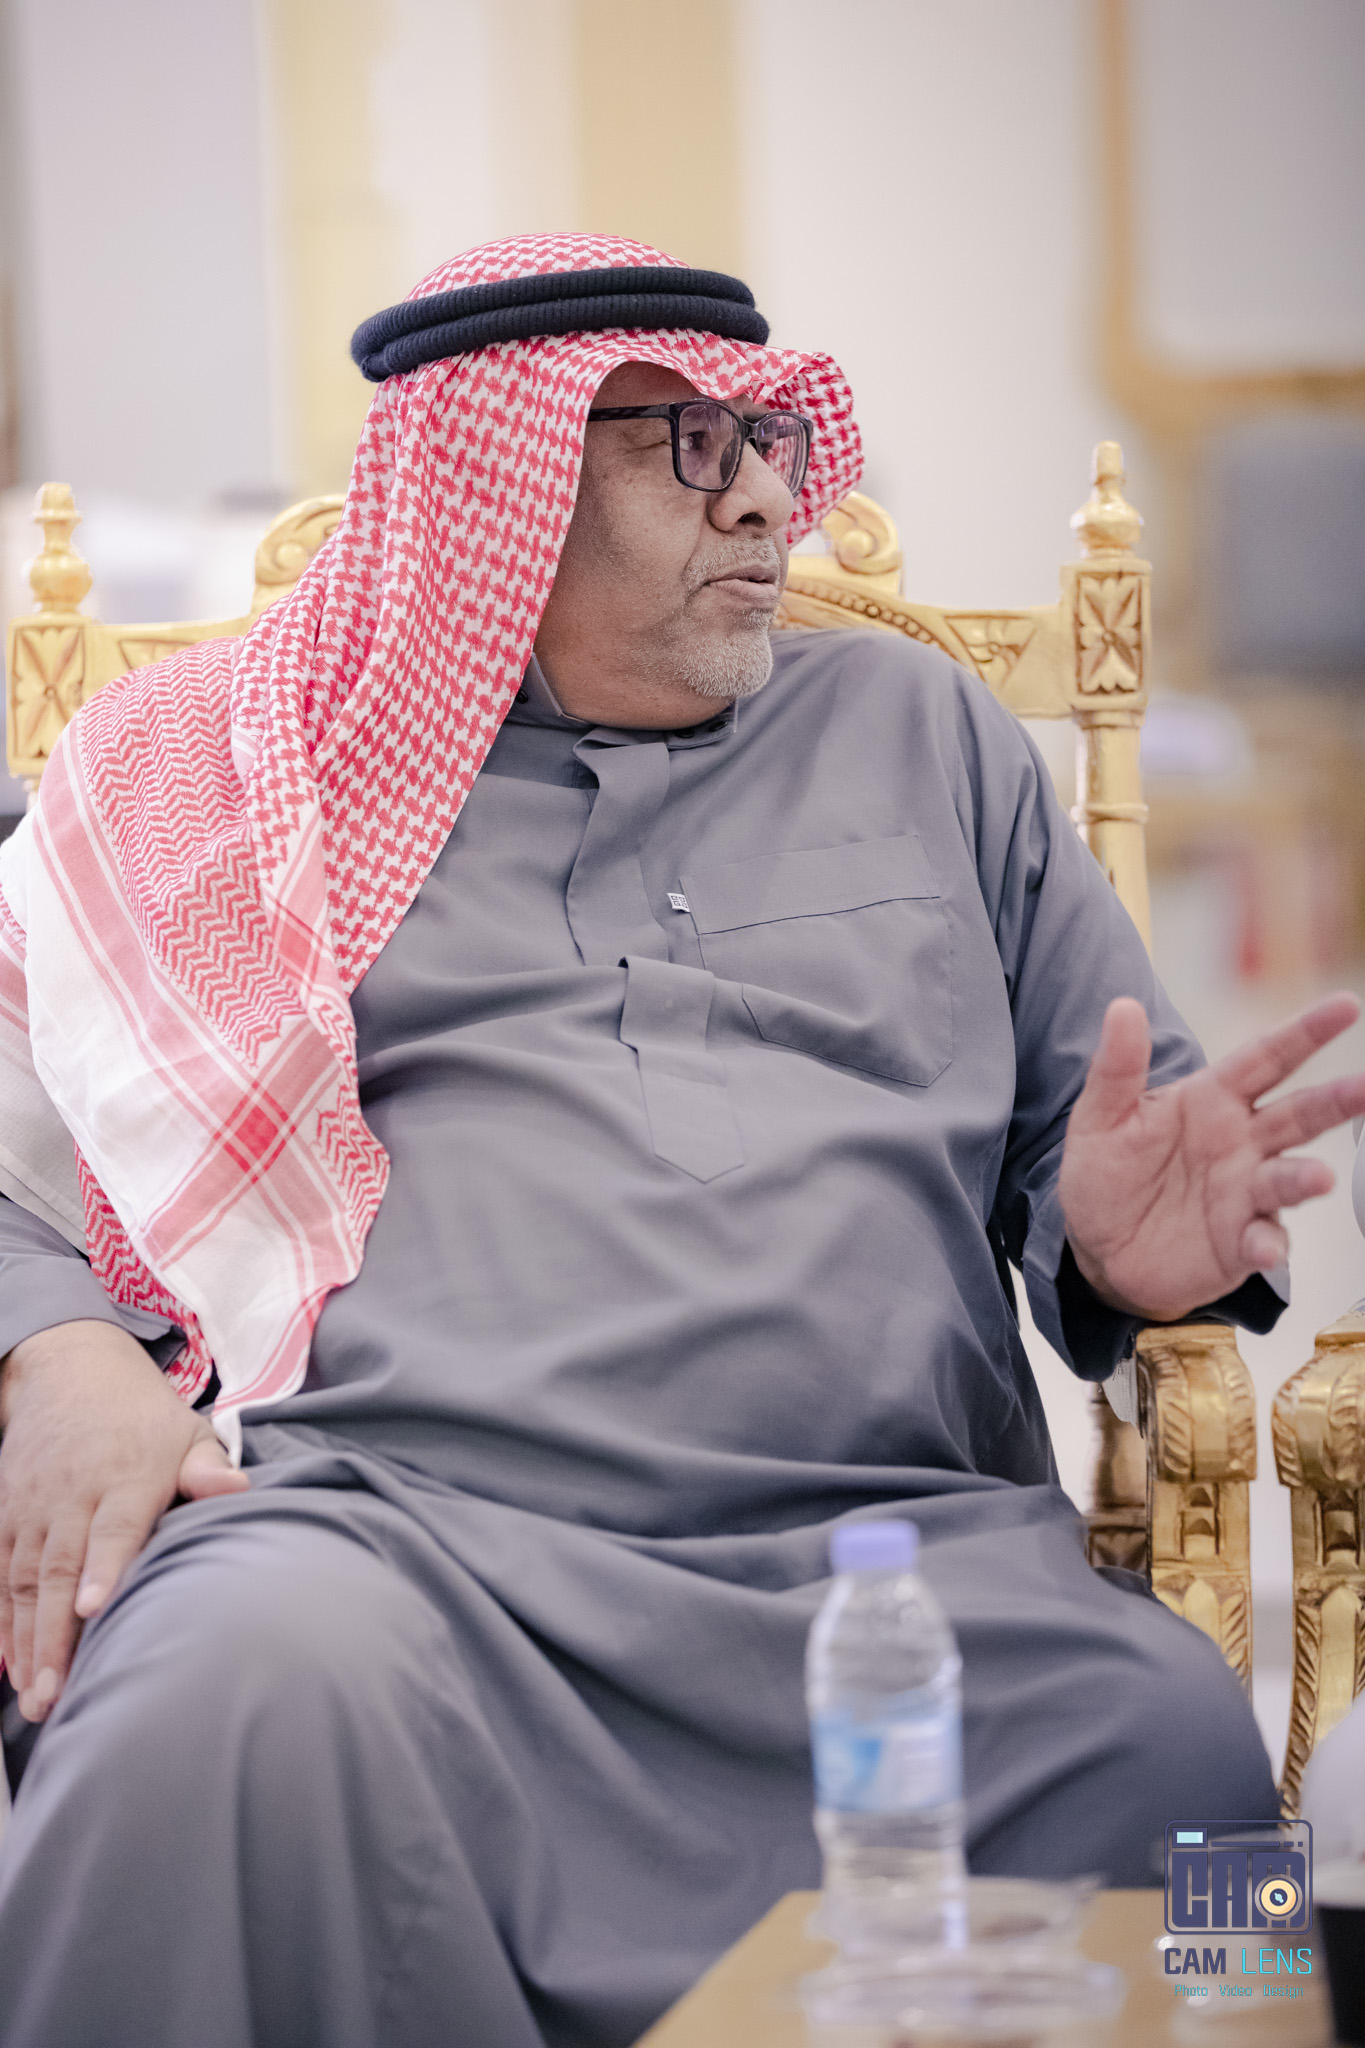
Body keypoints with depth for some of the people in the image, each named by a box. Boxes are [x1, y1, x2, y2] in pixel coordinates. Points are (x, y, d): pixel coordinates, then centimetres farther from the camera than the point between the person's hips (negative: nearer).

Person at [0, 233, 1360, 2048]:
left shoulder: (922, 731, 26)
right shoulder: (221, 764, 18)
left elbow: (1099, 1121, 24)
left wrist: (1121, 1244, 0)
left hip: (895, 1542, 2)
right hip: (381, 1514, -1)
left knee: (1175, 1749, -31)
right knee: (253, 1699, -38)